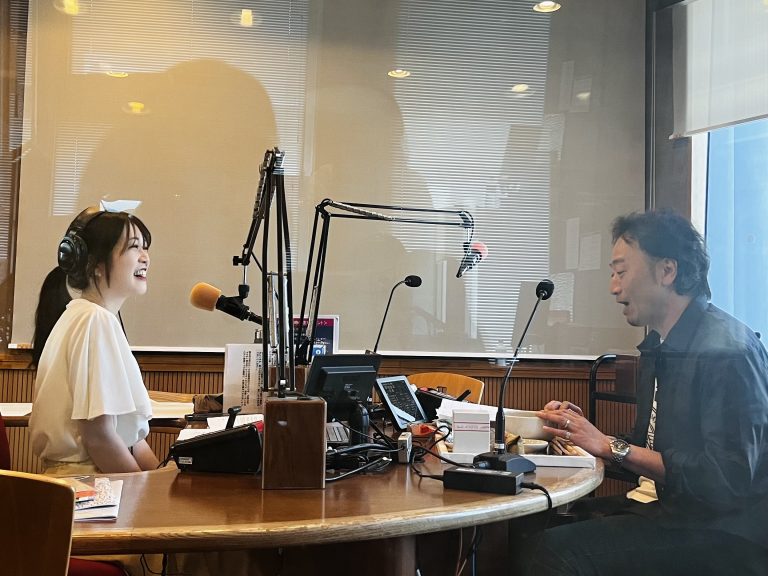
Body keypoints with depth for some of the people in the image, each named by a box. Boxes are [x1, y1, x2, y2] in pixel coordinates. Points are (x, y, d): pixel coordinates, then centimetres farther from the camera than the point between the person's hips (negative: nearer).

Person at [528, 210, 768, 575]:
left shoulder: (728, 352, -17)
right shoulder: (658, 346, 11)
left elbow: (725, 478, -22)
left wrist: (613, 447, -19)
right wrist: (583, 428, 0)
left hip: (722, 531, -8)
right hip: (668, 505, 8)